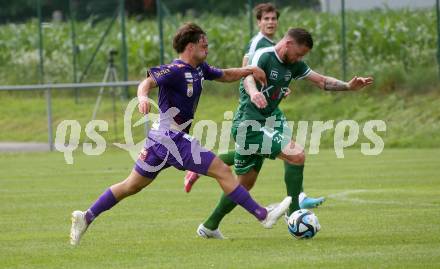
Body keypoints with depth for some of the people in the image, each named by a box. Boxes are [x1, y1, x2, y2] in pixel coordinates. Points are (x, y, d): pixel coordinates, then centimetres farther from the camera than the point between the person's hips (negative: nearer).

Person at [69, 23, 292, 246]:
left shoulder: (199, 69, 11)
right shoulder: (176, 70, -17)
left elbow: (224, 75, 27)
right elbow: (148, 82, -27)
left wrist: (249, 70, 16)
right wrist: (143, 97, -47)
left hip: (161, 139, 10)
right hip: (171, 138, -10)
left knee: (132, 186, 15)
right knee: (223, 171, -9)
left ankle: (86, 217, 16)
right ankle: (263, 215, -6)